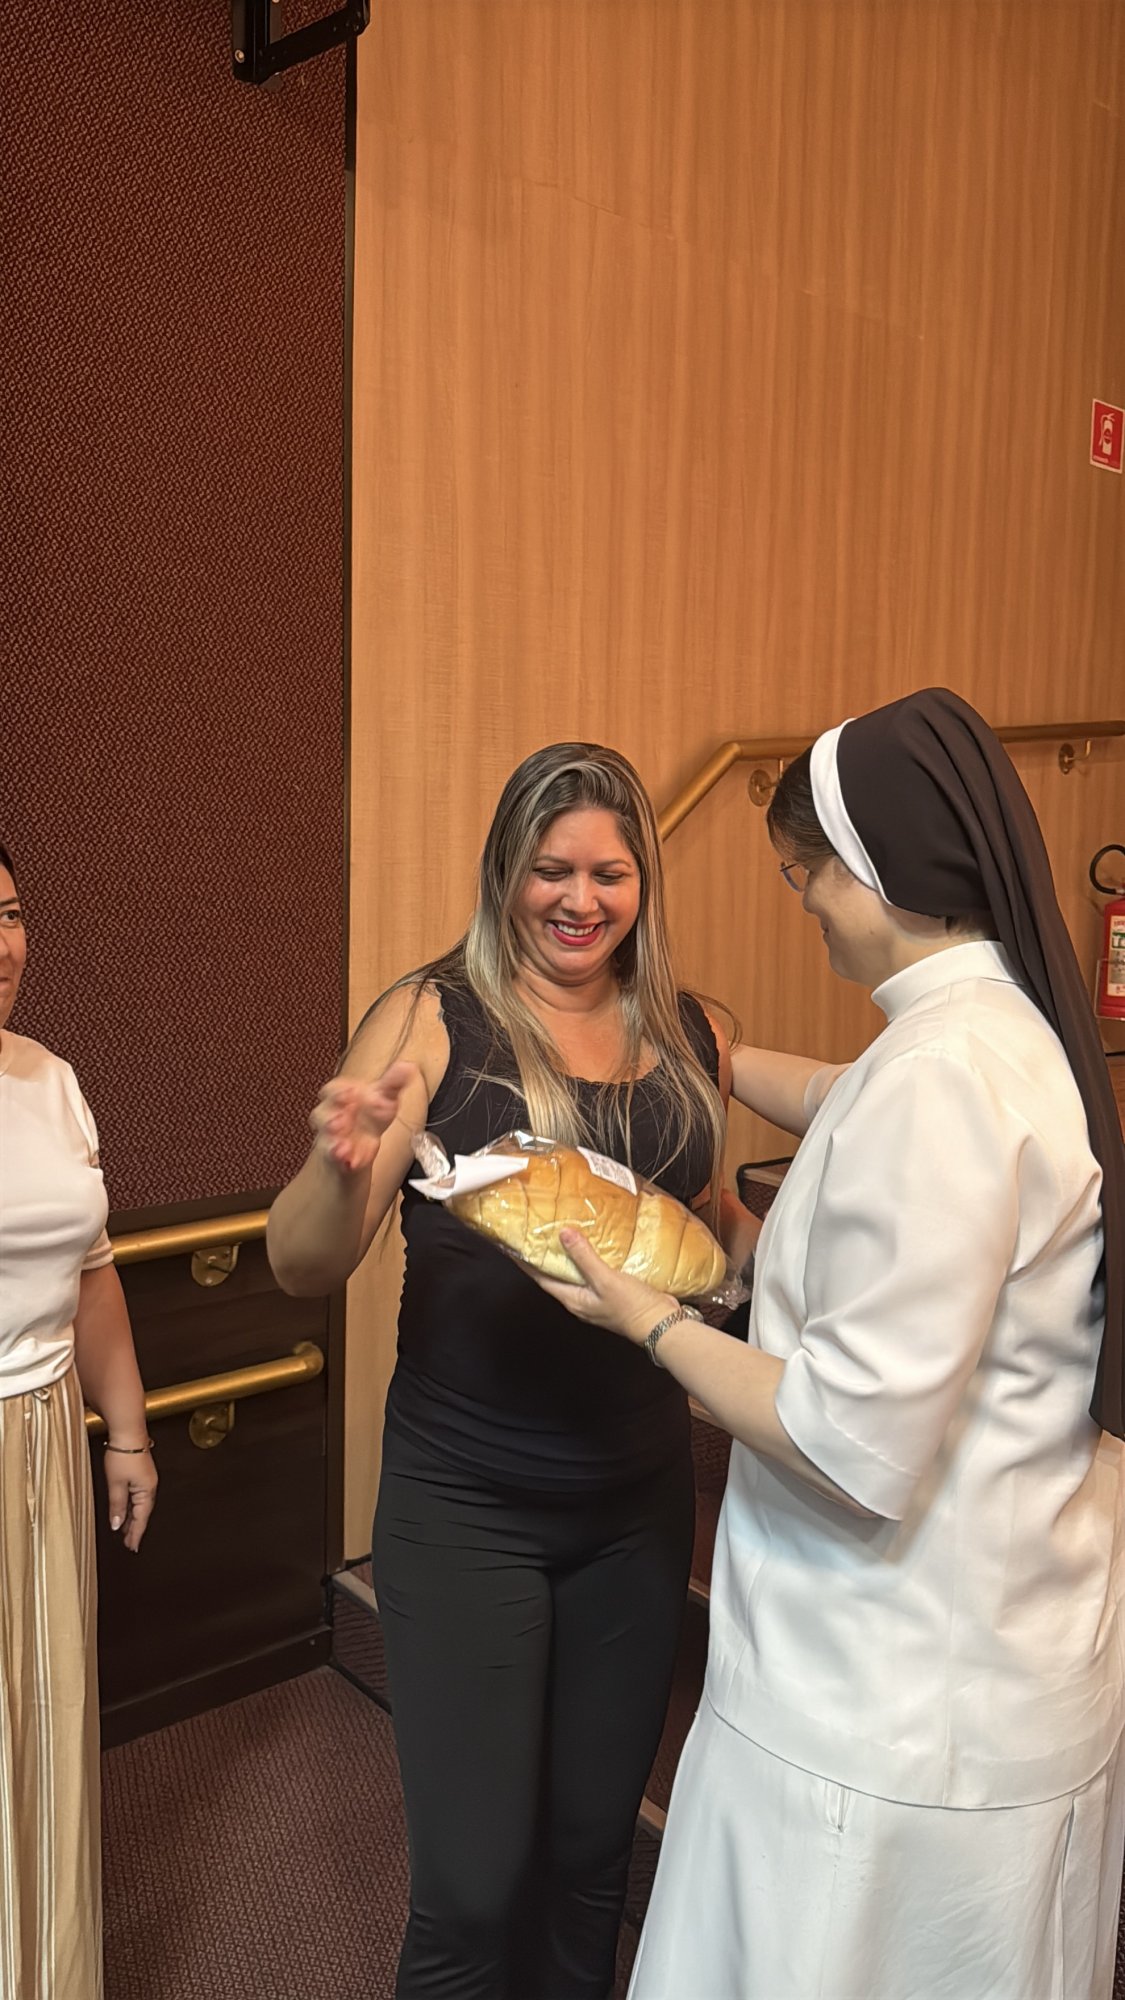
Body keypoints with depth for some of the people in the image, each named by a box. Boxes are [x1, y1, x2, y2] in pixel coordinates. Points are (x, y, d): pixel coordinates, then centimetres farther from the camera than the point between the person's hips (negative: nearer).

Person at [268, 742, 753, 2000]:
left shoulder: (692, 1039, 3)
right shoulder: (433, 1020, -10)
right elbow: (302, 1269, -14)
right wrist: (342, 1169, -35)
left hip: (638, 1496, 4)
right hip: (465, 1504, -4)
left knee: (593, 1850, 20)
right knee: (473, 1883, 6)